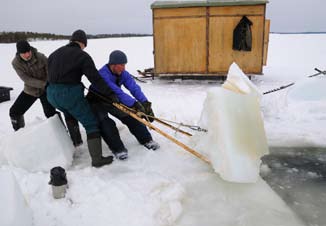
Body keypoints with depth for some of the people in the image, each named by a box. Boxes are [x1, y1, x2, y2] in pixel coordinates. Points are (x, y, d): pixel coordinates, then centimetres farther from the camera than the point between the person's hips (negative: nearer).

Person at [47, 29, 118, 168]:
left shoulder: (55, 53, 16)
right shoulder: (82, 56, -5)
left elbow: (50, 74, 18)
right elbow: (95, 78, -14)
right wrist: (110, 94, -14)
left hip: (52, 95, 7)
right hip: (71, 94, -7)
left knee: (70, 114, 35)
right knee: (91, 124, 0)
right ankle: (97, 159, -5)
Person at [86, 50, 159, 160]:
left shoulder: (123, 74, -15)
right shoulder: (102, 75, -36)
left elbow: (134, 88, -26)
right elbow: (118, 93, -45)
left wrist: (145, 103, -40)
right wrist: (135, 104, -51)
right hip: (97, 102, -5)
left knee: (130, 115, -7)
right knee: (105, 122, -28)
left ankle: (146, 139, 3)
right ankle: (118, 148, -19)